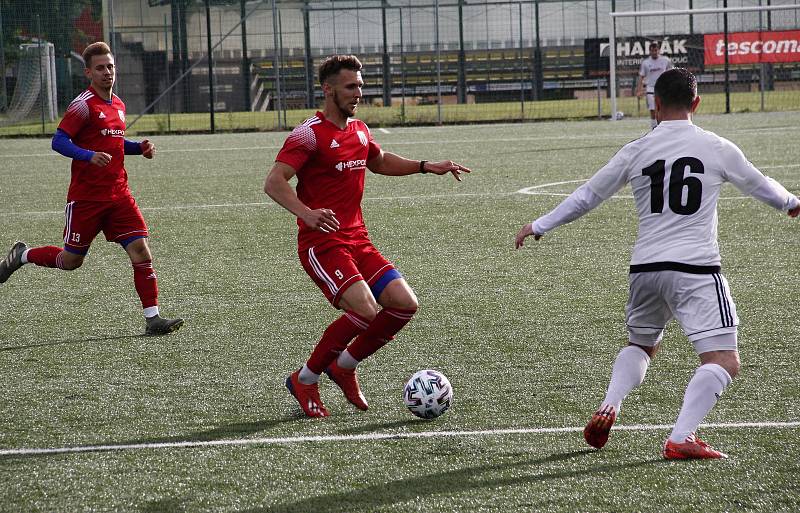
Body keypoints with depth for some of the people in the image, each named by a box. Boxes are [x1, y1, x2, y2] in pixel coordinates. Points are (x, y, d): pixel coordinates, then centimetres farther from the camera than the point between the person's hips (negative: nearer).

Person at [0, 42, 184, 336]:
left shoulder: (118, 105, 13)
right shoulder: (84, 105, -10)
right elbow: (59, 141, -15)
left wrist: (139, 148, 9)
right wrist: (90, 155, -31)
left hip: (118, 195, 6)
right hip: (85, 198, -6)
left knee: (140, 250, -9)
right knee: (71, 261, 6)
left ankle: (152, 318, -8)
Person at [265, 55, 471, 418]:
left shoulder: (359, 130, 14)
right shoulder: (310, 133, -11)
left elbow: (380, 162, 36)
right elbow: (274, 182, -19)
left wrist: (427, 167, 25)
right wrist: (306, 213, -36)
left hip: (357, 240, 8)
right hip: (322, 243, -8)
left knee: (404, 303, -6)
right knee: (366, 310, -24)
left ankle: (344, 366, 12)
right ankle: (305, 380, -5)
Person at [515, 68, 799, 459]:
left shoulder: (636, 151, 5)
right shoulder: (717, 148, 0)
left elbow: (587, 196, 11)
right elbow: (758, 185, 17)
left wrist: (540, 225, 24)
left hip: (645, 268, 4)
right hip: (696, 268, -4)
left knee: (641, 344, 28)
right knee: (724, 361, -5)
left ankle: (610, 406, 4)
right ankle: (680, 439, -21)